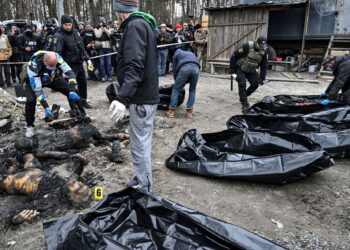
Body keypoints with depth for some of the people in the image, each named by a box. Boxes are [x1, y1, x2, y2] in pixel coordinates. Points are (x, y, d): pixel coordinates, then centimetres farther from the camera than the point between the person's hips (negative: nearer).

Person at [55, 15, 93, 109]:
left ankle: (83, 100, 35)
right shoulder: (59, 36, -16)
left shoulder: (75, 32, 6)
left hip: (79, 63, 7)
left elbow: (82, 47, 16)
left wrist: (87, 59, 11)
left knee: (83, 82, 17)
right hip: (70, 65, -7)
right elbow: (57, 53, -25)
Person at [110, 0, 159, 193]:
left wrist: (122, 97, -37)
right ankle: (142, 181, 32)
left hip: (141, 98, -10)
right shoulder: (143, 23, 16)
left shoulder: (135, 26, -15)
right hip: (146, 94, 10)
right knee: (142, 142, 18)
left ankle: (143, 188, 11)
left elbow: (135, 66, -28)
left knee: (139, 145, -2)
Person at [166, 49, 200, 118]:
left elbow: (174, 70, 23)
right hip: (196, 68, 3)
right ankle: (190, 111, 16)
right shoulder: (191, 53, 42)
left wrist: (177, 82, 34)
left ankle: (172, 111, 8)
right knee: (192, 90, 21)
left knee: (176, 89, 10)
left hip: (184, 68, -3)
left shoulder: (176, 54, 30)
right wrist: (186, 82, 37)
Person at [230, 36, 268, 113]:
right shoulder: (247, 46, -27)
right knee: (242, 84, -22)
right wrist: (232, 72, -22)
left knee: (255, 84, -7)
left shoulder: (264, 51, -12)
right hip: (240, 69, -5)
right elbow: (234, 56, -23)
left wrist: (262, 78, -7)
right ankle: (245, 104, -15)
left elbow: (264, 66, -2)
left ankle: (243, 97, 18)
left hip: (251, 70, 5)